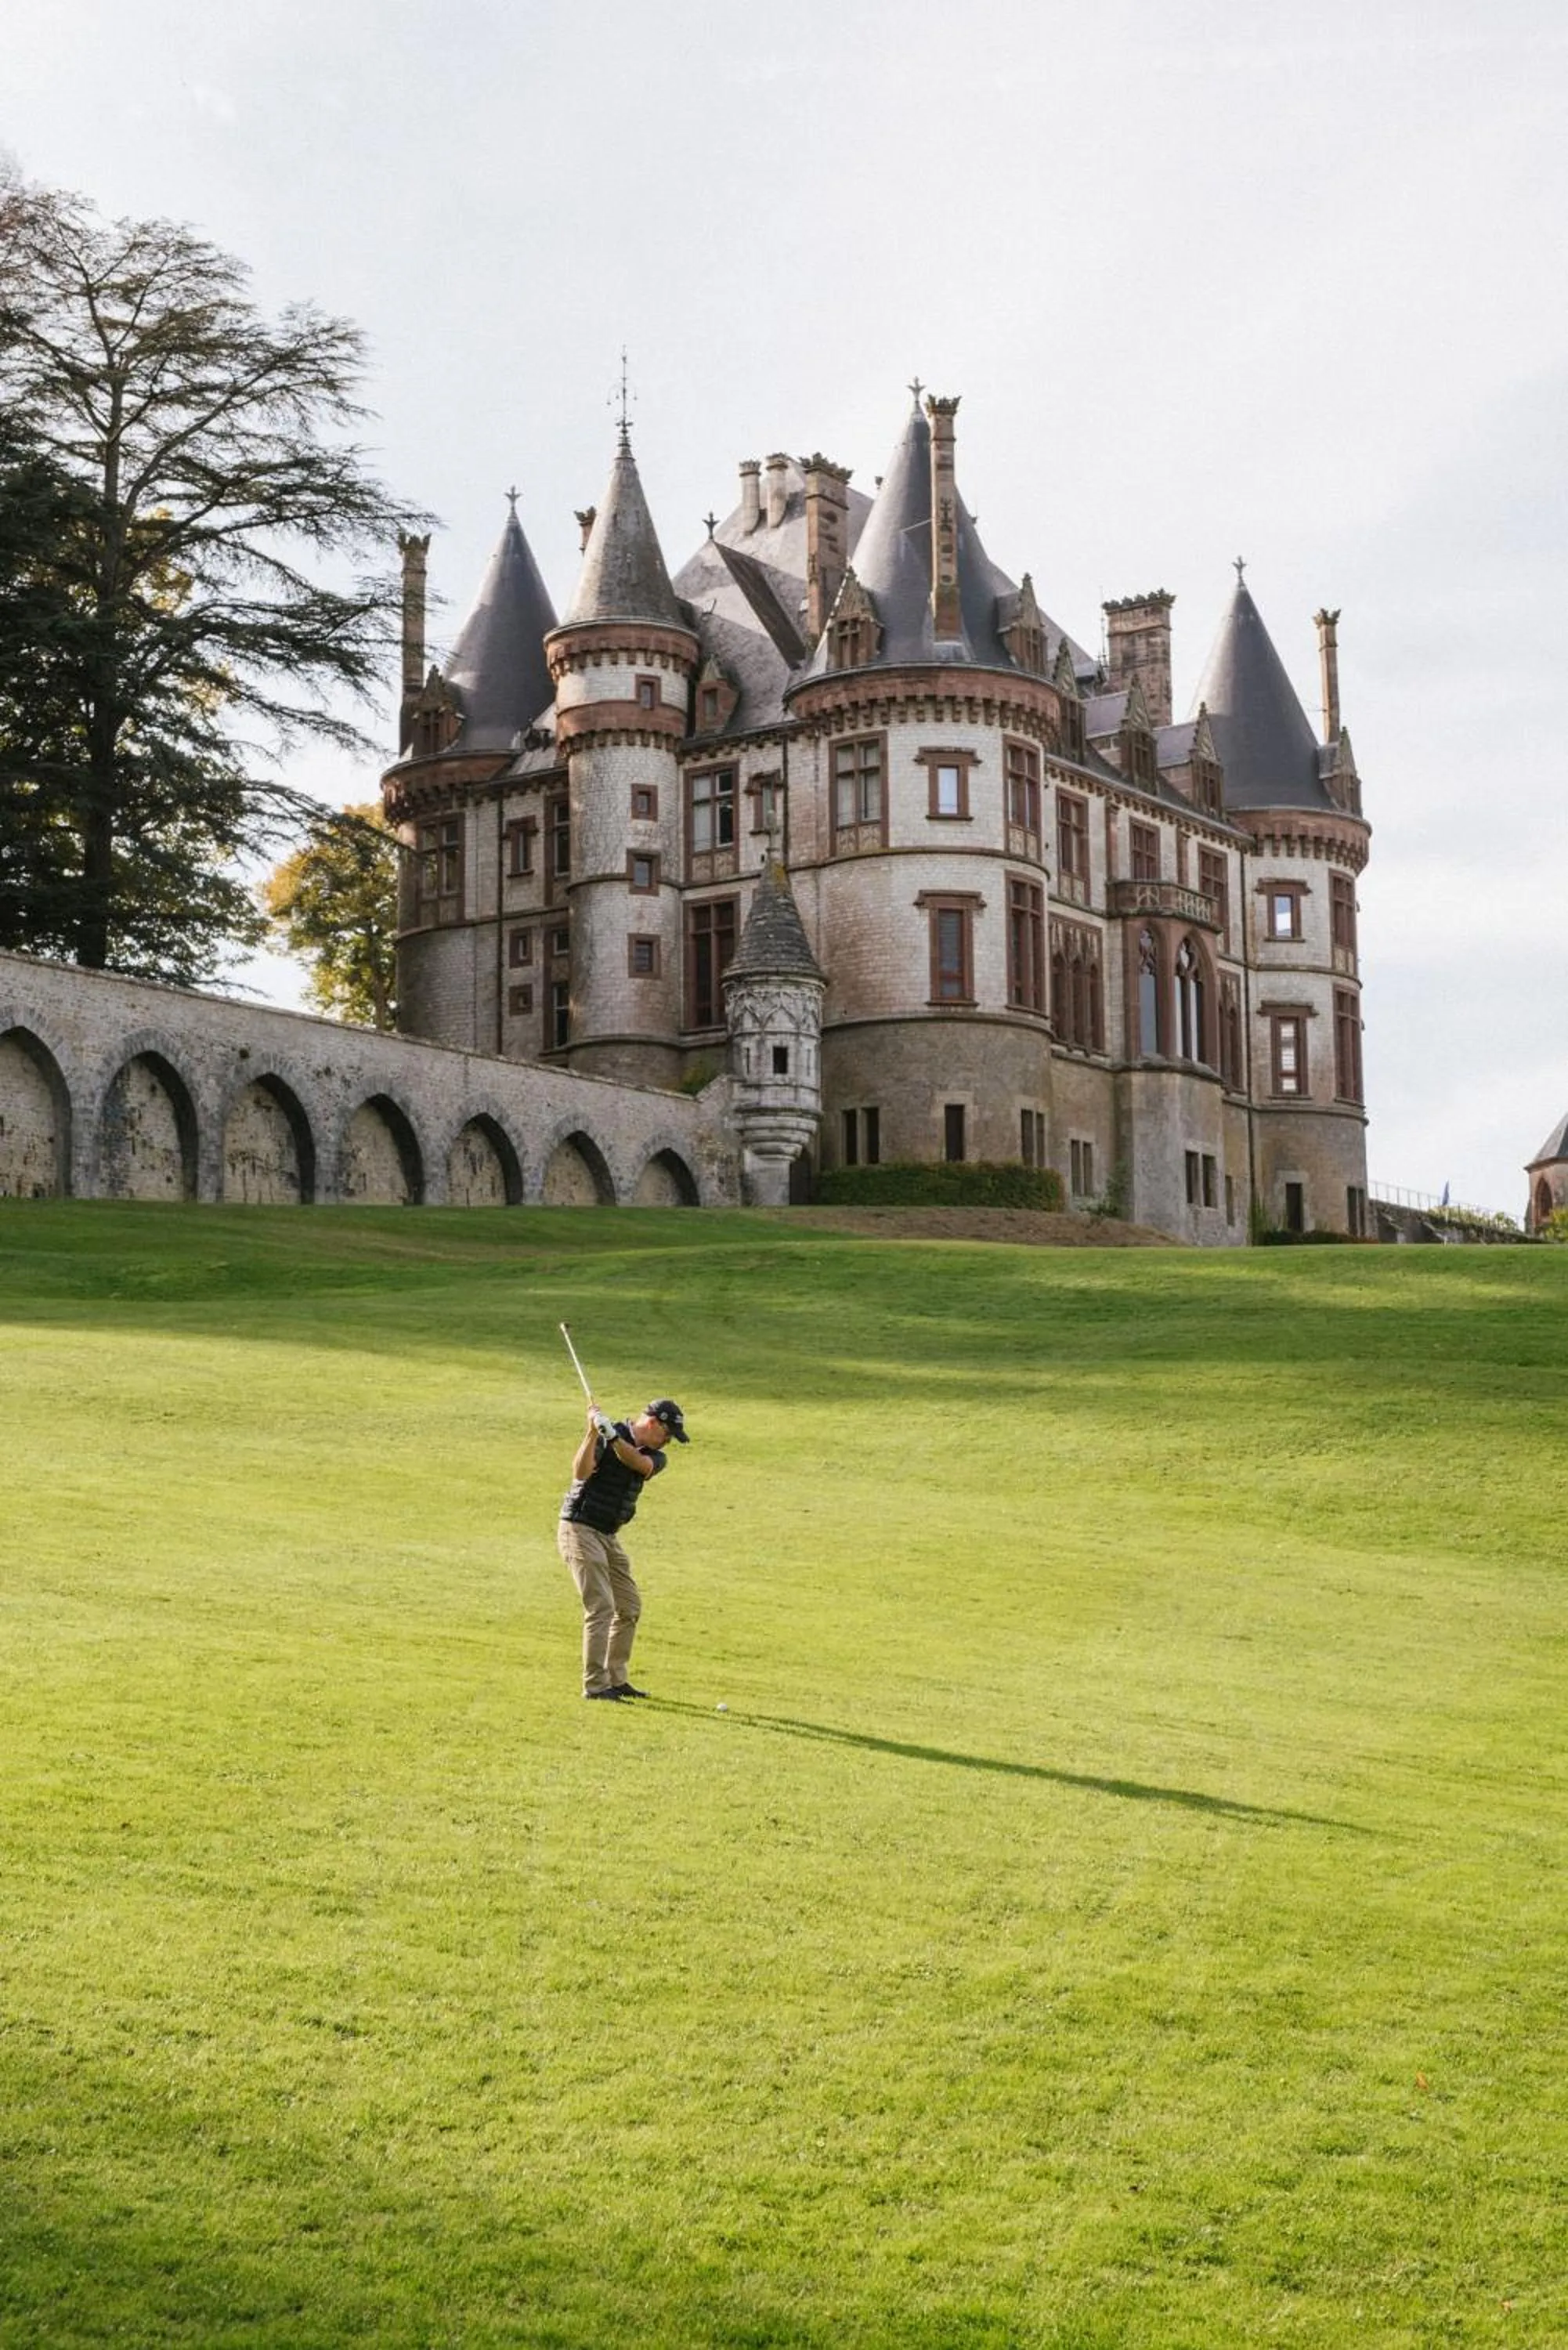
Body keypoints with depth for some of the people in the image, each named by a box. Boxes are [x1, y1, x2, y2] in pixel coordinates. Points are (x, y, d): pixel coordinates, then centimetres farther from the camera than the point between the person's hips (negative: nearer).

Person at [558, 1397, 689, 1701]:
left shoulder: (654, 1456, 5)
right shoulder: (604, 1437, -13)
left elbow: (640, 1464, -19)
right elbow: (581, 1472, -27)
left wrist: (613, 1436, -34)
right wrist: (593, 1431, -36)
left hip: (608, 1536, 8)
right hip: (580, 1529, -8)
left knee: (629, 1607, 11)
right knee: (601, 1607, -14)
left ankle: (616, 1679, 20)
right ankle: (594, 1685, -11)